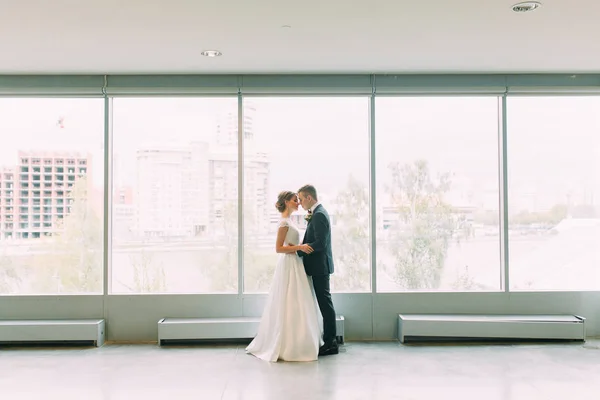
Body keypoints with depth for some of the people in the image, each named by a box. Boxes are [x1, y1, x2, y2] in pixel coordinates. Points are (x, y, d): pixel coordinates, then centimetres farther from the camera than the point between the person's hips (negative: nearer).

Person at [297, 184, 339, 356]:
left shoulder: (319, 215, -17)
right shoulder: (318, 212, 14)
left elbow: (320, 243, -23)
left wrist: (298, 249, -16)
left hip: (320, 266, -10)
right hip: (319, 266, 10)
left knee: (325, 303, -3)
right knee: (324, 303, 13)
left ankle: (330, 343, 4)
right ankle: (329, 341, 21)